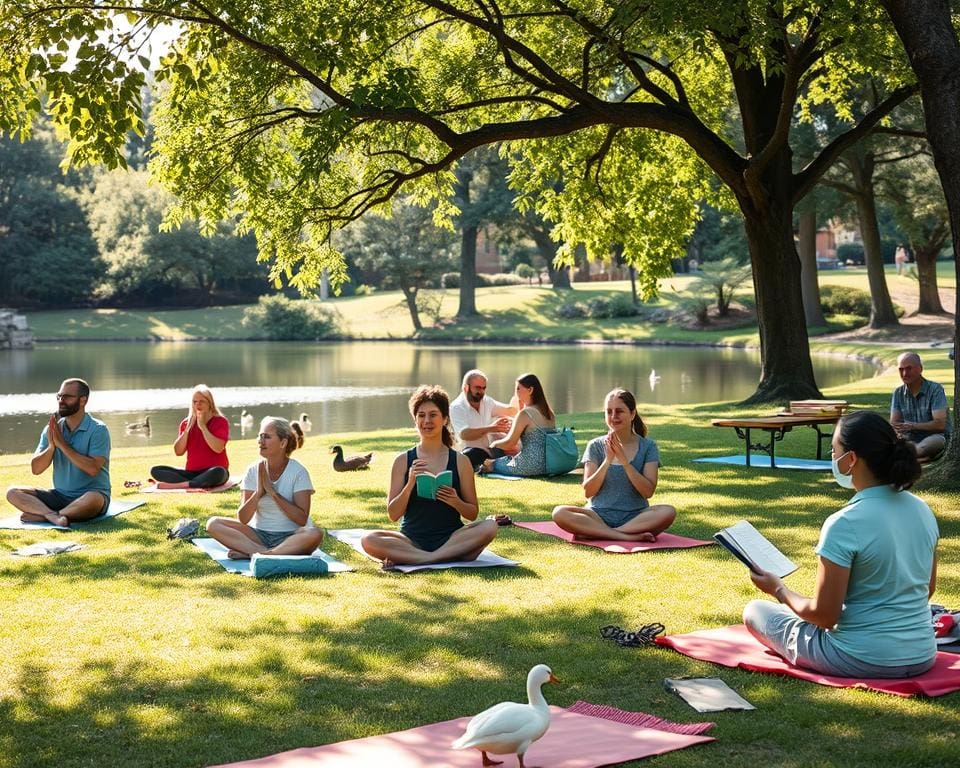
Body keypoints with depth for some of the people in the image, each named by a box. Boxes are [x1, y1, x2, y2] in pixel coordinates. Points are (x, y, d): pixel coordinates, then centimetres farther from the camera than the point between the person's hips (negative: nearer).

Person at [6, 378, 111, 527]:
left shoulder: (98, 430, -9)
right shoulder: (51, 429, 6)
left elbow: (93, 468, -21)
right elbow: (36, 469, 1)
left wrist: (62, 443, -18)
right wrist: (51, 446, -17)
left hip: (91, 493, -5)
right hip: (60, 495, 5)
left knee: (93, 500, -40)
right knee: (13, 493, -13)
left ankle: (41, 515, -31)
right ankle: (53, 515, -37)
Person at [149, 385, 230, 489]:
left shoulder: (220, 422, -2)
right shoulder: (187, 423, 10)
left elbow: (218, 448, -19)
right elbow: (178, 452, 1)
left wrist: (202, 426, -15)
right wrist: (187, 429, -9)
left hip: (211, 473, -4)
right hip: (192, 472, 5)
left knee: (219, 472, -41)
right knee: (156, 471, -14)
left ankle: (175, 485, -36)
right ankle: (199, 485, -32)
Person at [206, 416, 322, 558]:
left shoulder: (298, 472, -7)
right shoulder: (254, 470, 1)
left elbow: (302, 519, -15)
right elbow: (243, 519, -2)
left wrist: (272, 492, -17)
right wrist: (258, 492, -17)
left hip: (290, 536, -3)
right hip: (259, 534, 3)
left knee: (315, 534, -36)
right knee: (213, 524, -16)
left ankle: (251, 553, -30)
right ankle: (264, 552, -27)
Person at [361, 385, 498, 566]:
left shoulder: (460, 461, 5)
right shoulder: (403, 461, 4)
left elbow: (473, 514, 7)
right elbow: (393, 515, 0)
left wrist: (456, 502, -15)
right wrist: (410, 484, -16)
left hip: (451, 539, 1)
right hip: (412, 541, -1)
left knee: (489, 527, -29)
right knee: (368, 540, -27)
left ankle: (406, 558, -27)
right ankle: (448, 558, -27)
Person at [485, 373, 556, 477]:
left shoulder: (525, 413, -13)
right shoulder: (549, 413, 10)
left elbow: (510, 443, -12)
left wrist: (495, 444, 10)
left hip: (530, 466, -8)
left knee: (488, 464, 8)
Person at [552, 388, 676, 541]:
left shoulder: (647, 447, 3)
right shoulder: (596, 446, 6)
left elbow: (648, 491, -7)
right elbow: (588, 492, -2)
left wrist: (624, 460, -16)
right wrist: (607, 460, -15)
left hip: (635, 516, -1)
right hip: (599, 515, 1)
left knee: (668, 512, -32)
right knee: (559, 513, -28)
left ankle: (598, 532, -28)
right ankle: (628, 536, -32)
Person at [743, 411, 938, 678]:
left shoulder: (844, 525, -22)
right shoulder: (922, 510, -2)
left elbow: (824, 615, -18)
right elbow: (928, 588, 11)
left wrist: (779, 590, -1)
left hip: (862, 661, -7)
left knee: (755, 610, 13)